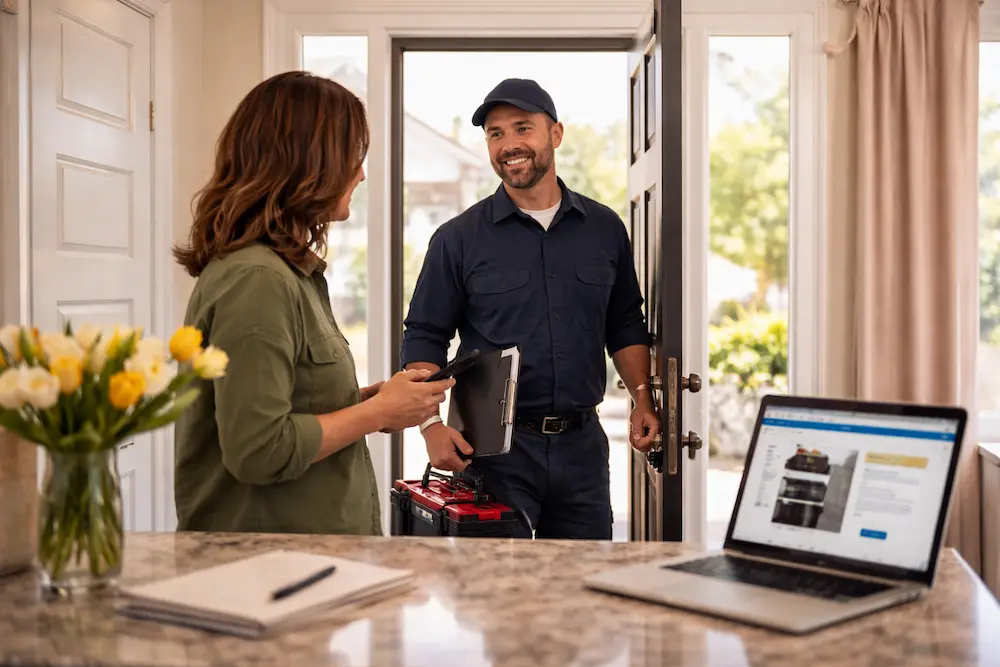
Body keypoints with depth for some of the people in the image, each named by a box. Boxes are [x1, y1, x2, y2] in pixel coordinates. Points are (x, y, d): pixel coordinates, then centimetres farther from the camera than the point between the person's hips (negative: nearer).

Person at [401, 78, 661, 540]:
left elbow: (626, 327, 15)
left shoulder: (605, 229, 7)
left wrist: (643, 399, 3)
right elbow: (424, 339, -1)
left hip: (581, 444, 3)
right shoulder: (458, 239, -2)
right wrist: (431, 424, -14)